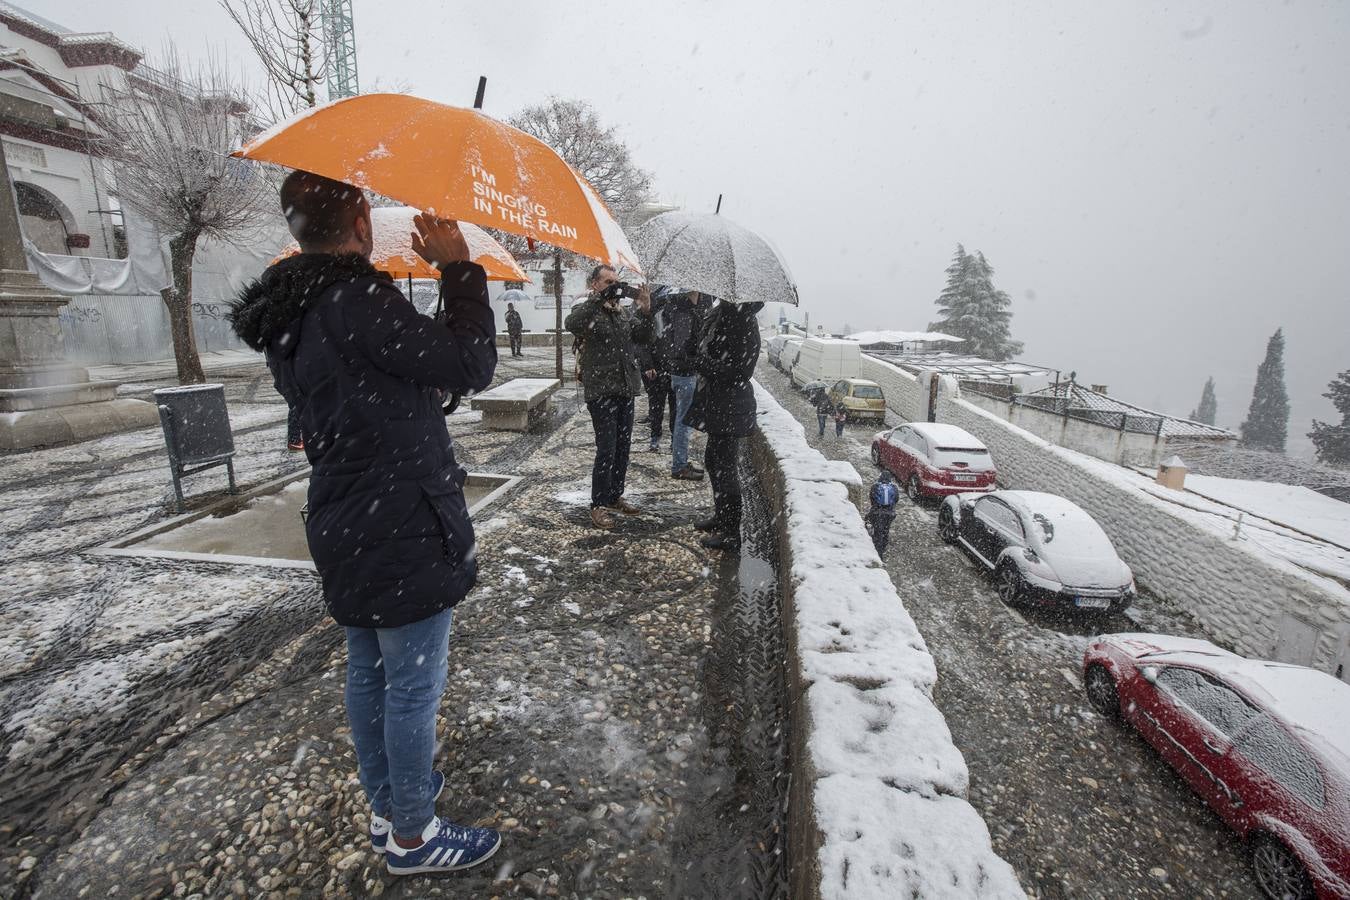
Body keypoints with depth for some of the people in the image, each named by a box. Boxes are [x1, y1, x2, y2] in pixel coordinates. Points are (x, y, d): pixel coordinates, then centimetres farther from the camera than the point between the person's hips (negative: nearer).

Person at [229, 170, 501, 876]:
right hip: (401, 533, -10)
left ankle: (386, 805, 42)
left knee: (367, 674, 21)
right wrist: (459, 269, -11)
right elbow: (470, 366, -21)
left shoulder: (289, 314, 9)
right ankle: (412, 835, 27)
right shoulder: (355, 300, -21)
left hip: (346, 530, 10)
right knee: (414, 685, 7)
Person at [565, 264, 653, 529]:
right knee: (607, 450, -8)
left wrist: (645, 311, -8)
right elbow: (571, 324, -28)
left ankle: (615, 496, 27)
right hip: (601, 391, -7)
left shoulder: (623, 312, 15)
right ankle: (598, 505, 5)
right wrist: (599, 298, -30)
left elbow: (642, 337, 7)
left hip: (626, 389, 7)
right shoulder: (587, 311, -5)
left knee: (623, 447, 13)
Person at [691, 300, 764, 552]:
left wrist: (704, 364, -18)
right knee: (713, 461, 21)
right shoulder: (721, 313, 6)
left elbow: (741, 372, -22)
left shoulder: (745, 320, -19)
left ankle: (732, 533, 13)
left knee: (725, 467, -1)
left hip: (731, 408, -9)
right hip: (718, 403, 9)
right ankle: (722, 518, 38)